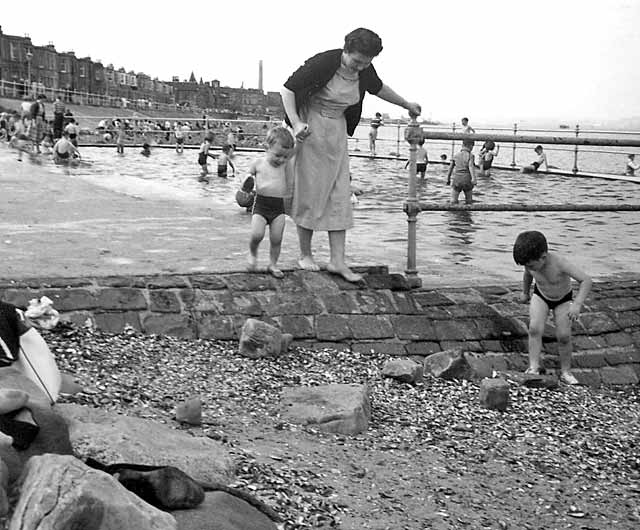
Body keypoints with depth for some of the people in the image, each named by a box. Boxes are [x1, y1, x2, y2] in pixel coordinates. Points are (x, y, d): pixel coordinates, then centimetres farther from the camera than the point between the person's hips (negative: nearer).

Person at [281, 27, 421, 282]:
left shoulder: (365, 70, -2)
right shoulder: (323, 63, -20)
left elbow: (378, 88, 21)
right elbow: (288, 88, -16)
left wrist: (406, 104, 30)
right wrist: (296, 123, -27)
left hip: (337, 132, 6)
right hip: (311, 129, -6)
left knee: (339, 196, 0)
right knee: (309, 192, -1)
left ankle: (337, 261, 1)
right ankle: (305, 255, 13)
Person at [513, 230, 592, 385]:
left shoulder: (560, 263, -38)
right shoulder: (532, 263, -24)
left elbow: (586, 280, -39)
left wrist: (577, 304, -50)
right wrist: (525, 292, 19)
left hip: (563, 299, -2)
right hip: (540, 296, 3)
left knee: (564, 336, -8)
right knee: (535, 328, -19)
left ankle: (566, 372, 9)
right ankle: (534, 366, -11)